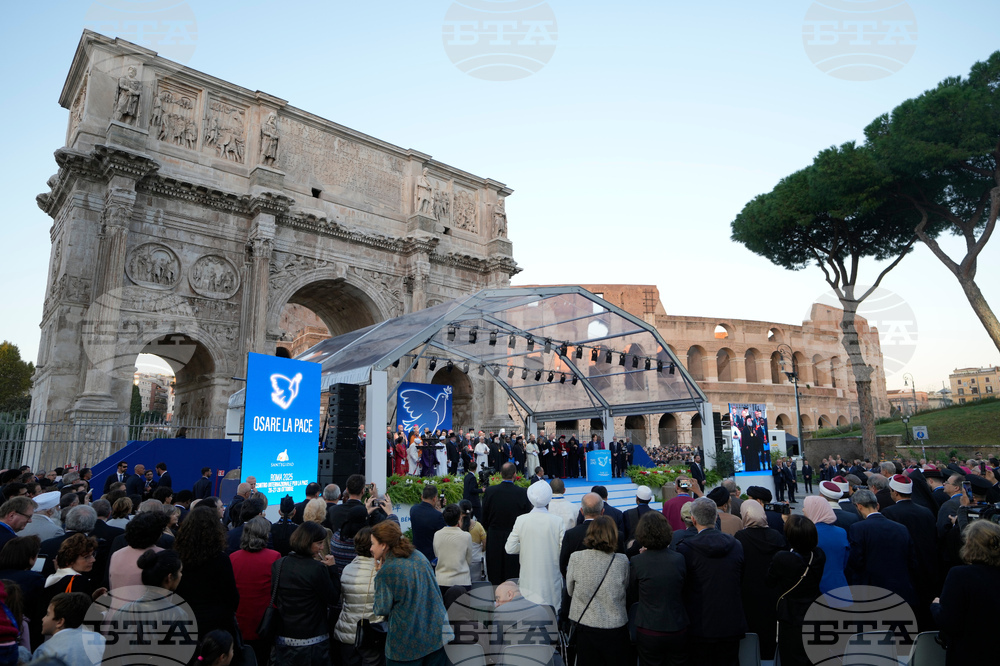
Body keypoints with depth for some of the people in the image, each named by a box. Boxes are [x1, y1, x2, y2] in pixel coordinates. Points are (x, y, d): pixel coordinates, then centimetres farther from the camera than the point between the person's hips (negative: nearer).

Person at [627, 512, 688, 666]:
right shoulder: (679, 559, -8)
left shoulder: (637, 562, -13)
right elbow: (685, 592, 7)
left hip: (648, 632, -2)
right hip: (678, 630, 2)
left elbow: (632, 597, 1)